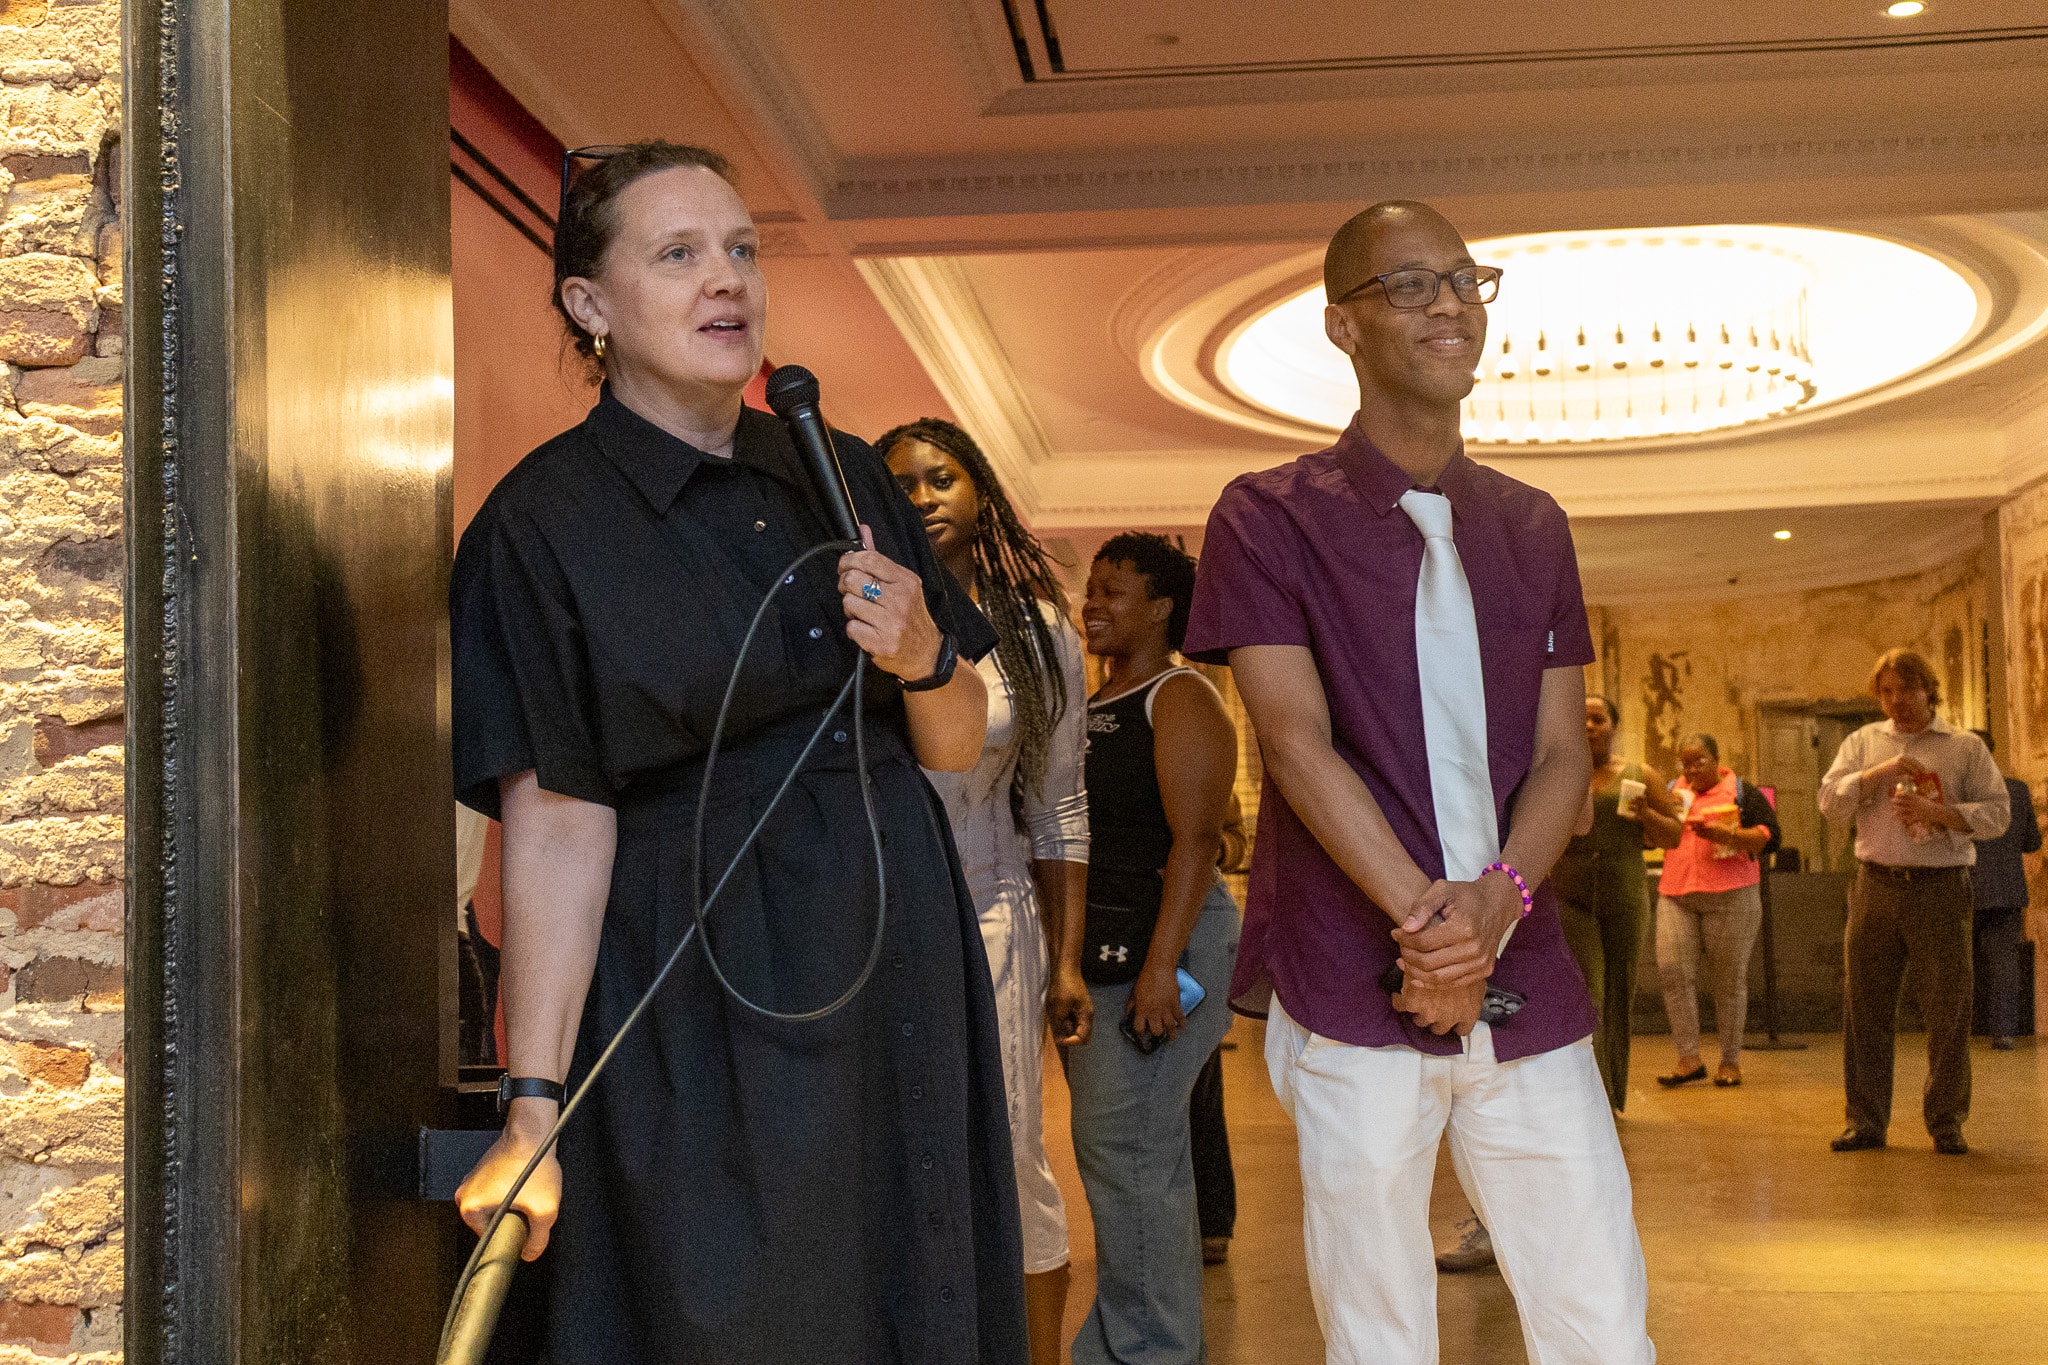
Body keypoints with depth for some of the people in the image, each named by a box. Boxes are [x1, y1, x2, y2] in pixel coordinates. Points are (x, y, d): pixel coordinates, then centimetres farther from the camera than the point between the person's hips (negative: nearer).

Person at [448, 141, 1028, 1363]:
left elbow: (959, 747, 12)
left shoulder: (842, 476, 9)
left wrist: (923, 657, -10)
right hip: (705, 1016, -5)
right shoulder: (546, 522, -6)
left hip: (900, 974, 5)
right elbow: (558, 826, -12)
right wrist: (535, 1108, -17)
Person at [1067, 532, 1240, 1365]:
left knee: (1124, 1148, -10)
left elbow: (1195, 838, -17)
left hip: (1160, 944, -9)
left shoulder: (1180, 700, -8)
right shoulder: (1090, 707, 18)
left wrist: (1161, 963, -25)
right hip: (1096, 946, 9)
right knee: (1138, 1152, 13)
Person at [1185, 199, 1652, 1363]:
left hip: (1525, 982, 4)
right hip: (1355, 992, -4)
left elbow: (1564, 751, 8)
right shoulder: (1270, 517, 1)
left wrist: (1497, 899, -12)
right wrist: (1424, 917, -18)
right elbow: (1297, 740, -9)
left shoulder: (1531, 525, 15)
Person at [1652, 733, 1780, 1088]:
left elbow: (1769, 837, -4)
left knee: (1729, 979, 0)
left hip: (1730, 898, -3)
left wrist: (1726, 834, -16)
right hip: (1676, 897, 3)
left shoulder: (1742, 793, 6)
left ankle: (1730, 1061, 11)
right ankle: (1689, 1059, -7)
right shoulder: (1672, 791, 17)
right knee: (1672, 968, -12)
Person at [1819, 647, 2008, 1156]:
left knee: (1948, 1010, 0)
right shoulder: (1863, 742, 14)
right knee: (1865, 1007, 2)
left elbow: (1998, 813, 1)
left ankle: (1946, 1123, 11)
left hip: (1942, 889, -2)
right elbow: (1830, 802, 3)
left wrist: (1938, 812, -13)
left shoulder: (1966, 747, 7)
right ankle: (1865, 1122, 9)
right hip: (1877, 887, 2)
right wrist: (1878, 772, -11)